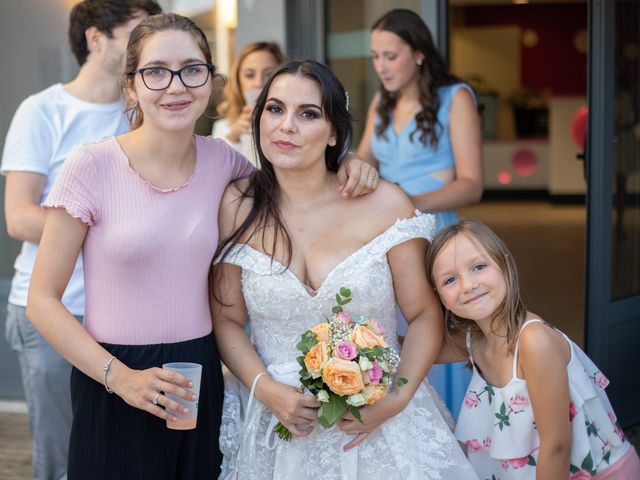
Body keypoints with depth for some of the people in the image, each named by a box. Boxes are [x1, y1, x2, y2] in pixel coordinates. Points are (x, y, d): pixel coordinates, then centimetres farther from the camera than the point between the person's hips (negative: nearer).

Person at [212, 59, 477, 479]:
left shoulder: (385, 204, -9)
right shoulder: (238, 206, -5)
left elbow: (425, 314, -5)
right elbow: (227, 319, -1)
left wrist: (398, 398, -17)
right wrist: (265, 390, -15)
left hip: (376, 420, -1)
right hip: (278, 423, 1)